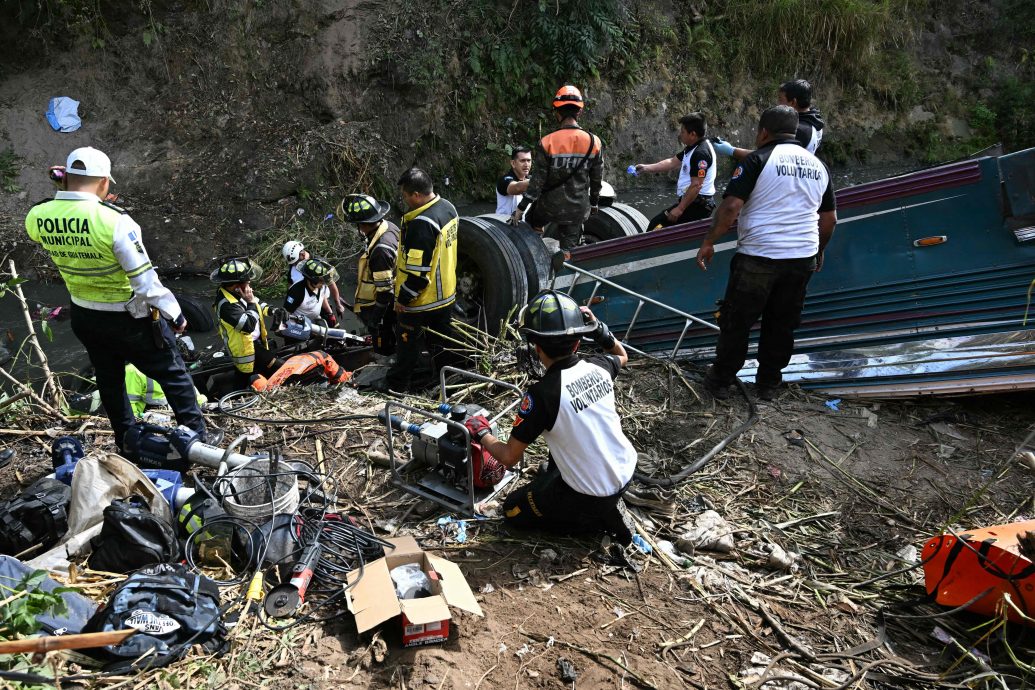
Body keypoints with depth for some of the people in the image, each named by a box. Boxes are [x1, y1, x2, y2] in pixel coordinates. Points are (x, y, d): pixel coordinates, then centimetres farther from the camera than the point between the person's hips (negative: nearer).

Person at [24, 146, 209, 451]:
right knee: (173, 374, 10)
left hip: (84, 318, 6)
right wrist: (174, 313, -10)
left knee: (109, 380, 23)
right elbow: (145, 279, -23)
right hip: (130, 318, -6)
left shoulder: (36, 218, -9)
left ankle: (127, 442, 37)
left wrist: (61, 191, 3)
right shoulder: (114, 220, -27)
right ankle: (197, 436, 19)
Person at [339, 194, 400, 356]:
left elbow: (385, 291, -29)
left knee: (384, 351, 11)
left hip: (380, 305, -9)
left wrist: (375, 319, -18)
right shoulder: (389, 227, -9)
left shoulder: (380, 251, -35)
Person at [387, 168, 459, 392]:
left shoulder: (422, 224, -31)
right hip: (445, 294, 8)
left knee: (408, 342, 11)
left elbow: (417, 271, -29)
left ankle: (397, 384, 27)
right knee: (442, 339, 21)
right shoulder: (448, 207, -1)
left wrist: (403, 298, -16)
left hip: (421, 300, -8)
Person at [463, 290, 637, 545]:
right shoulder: (599, 366, -8)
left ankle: (598, 518, 5)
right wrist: (598, 329, 3)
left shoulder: (542, 393, -25)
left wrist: (481, 433, 2)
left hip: (591, 493, -7)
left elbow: (509, 457, -16)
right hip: (626, 472, 7)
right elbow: (622, 356, 20)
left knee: (513, 510, 15)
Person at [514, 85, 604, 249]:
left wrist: (521, 208, -4)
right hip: (578, 209, 2)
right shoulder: (594, 143, -6)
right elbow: (597, 180, 3)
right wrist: (594, 203, 19)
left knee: (531, 222, 30)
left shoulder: (547, 143, -15)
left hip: (550, 206, -2)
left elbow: (538, 181, -13)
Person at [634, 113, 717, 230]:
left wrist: (680, 209, -24)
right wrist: (646, 168, 19)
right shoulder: (693, 148, 12)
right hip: (693, 202, 11)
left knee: (656, 225, -14)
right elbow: (672, 162, 21)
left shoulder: (700, 153, -21)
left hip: (696, 205, -11)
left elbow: (696, 186, -26)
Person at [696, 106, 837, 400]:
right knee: (782, 324, 16)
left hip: (759, 257, -5)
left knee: (736, 321, 8)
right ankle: (768, 383, 26)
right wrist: (818, 251, 31)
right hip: (803, 259, 6)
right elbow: (829, 219, 17)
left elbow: (731, 206, -17)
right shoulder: (817, 165, 12)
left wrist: (709, 241, -8)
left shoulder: (759, 160, -7)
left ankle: (720, 380, 18)